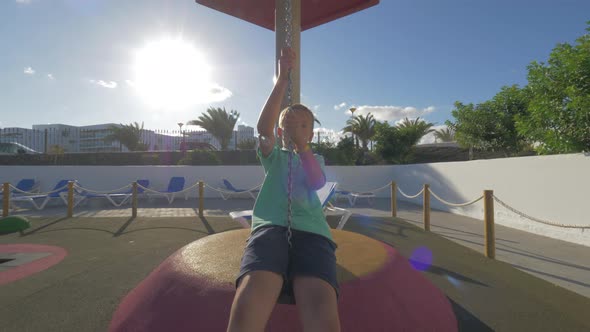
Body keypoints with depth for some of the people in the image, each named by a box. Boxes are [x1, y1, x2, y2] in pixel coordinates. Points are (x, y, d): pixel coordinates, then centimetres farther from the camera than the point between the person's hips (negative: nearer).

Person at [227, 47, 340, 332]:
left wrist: (300, 141, -7)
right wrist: (282, 79, -2)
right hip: (270, 227, 0)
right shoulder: (273, 156, 22)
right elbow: (263, 128, 0)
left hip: (311, 232, 1)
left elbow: (316, 182, 1)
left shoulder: (316, 159, 26)